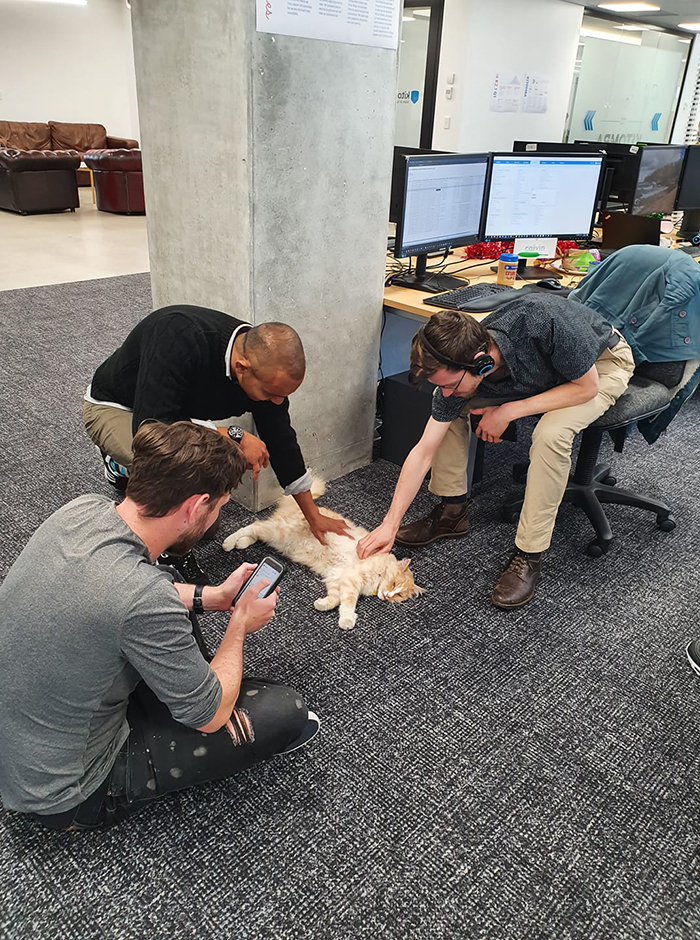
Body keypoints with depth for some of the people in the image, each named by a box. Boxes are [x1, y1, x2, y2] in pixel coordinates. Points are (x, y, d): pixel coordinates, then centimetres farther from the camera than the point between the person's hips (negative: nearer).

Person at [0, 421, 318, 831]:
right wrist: (240, 622, -3)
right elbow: (211, 717, -19)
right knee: (288, 711, -8)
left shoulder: (81, 509, -13)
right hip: (65, 799, -7)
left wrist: (211, 596, 7)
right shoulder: (145, 601, -36)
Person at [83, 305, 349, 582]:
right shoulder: (179, 338, -41)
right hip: (112, 408, -6)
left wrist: (314, 517, 0)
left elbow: (281, 441, -7)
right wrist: (234, 436, -39)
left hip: (175, 413, 6)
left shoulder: (267, 370, -21)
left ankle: (124, 464, 29)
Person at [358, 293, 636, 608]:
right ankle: (452, 511, 6)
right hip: (542, 370, 5)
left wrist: (509, 411, -30)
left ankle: (529, 556, -19)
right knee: (447, 410, -9)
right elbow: (424, 451, -18)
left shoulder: (542, 321, -42)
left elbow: (587, 386, -27)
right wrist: (390, 524, -19)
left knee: (551, 433, -35)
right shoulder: (457, 368, -24)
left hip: (602, 363, -5)